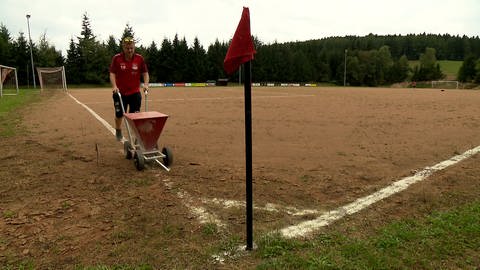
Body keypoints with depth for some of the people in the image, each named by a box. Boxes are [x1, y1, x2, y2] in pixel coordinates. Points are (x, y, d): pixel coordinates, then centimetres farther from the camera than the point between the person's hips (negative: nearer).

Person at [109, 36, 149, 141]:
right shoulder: (116, 58, -7)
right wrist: (114, 86, -22)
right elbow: (112, 73, -8)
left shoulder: (140, 58, -4)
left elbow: (145, 73, 0)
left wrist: (146, 84, -17)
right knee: (119, 114, 12)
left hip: (135, 92, 0)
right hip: (120, 92, 0)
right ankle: (118, 131, 38)